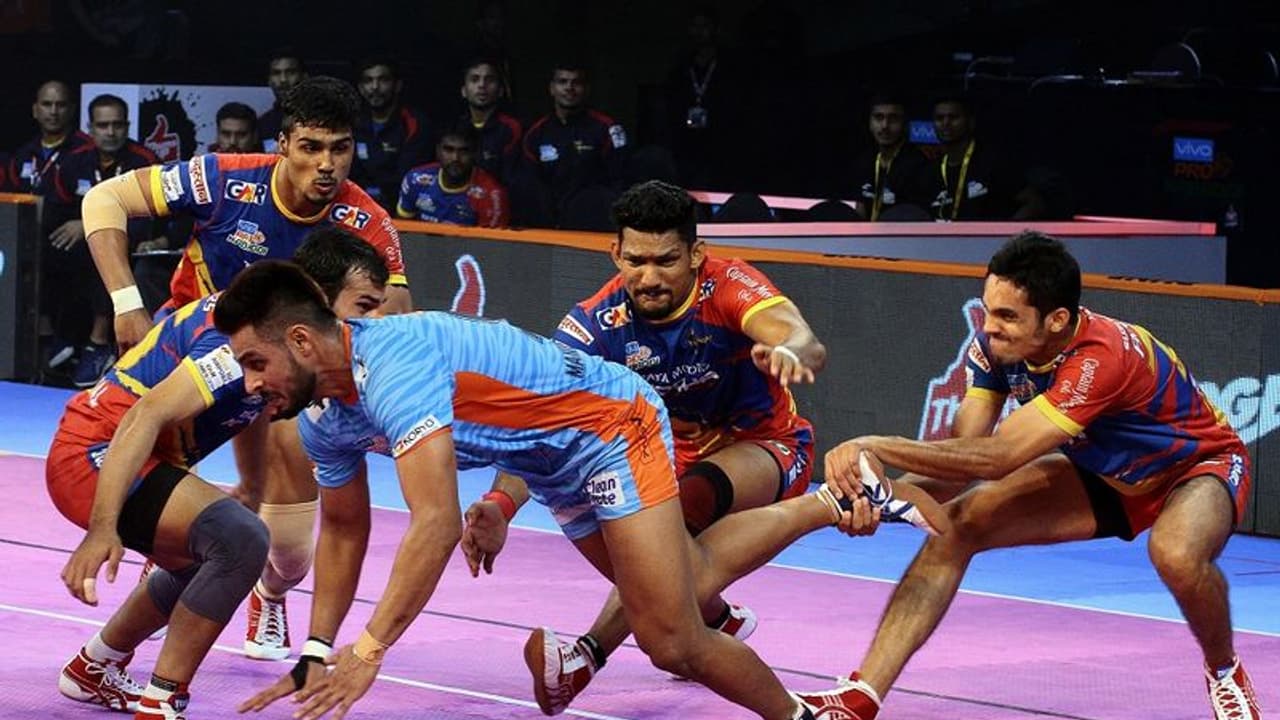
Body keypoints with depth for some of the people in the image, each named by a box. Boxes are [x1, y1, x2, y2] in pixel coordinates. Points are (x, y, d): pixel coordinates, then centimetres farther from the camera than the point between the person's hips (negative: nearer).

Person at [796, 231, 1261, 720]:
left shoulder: (1103, 358, -38)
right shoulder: (996, 346, -18)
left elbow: (996, 459, -41)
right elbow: (965, 450, -19)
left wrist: (875, 447, -42)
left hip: (1199, 465, -7)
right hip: (1105, 473, 7)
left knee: (1176, 554, -39)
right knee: (957, 523, -11)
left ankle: (1225, 673, -6)